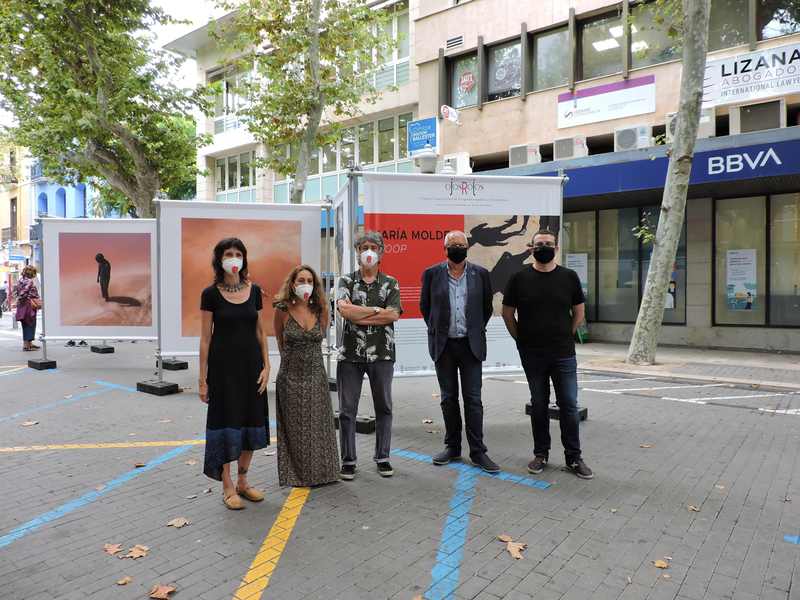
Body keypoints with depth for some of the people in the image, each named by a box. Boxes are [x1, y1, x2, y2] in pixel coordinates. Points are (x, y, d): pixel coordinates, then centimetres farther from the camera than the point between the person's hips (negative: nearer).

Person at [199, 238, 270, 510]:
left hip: (251, 363, 4)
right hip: (223, 365, -3)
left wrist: (266, 366, 1)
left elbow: (261, 332, 8)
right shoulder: (211, 294, -5)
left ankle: (243, 481, 25)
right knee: (225, 422, 2)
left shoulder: (254, 290, 4)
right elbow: (205, 337, -4)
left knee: (251, 421, 9)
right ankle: (227, 487, 16)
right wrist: (203, 378, -5)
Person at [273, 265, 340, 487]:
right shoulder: (282, 311, -7)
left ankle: (320, 471, 24)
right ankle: (297, 474, 22)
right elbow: (279, 340, 9)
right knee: (295, 427, 7)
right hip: (291, 376, -2)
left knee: (318, 425, 8)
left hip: (316, 375, 2)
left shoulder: (320, 310, -1)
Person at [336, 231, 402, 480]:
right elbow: (344, 309, -14)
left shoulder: (390, 283, 5)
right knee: (347, 409, 5)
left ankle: (382, 457, 23)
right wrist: (376, 310, -10)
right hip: (350, 354, 0)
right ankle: (348, 460, 17)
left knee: (383, 407, 9)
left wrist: (358, 316, -11)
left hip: (382, 354, 1)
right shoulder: (347, 281, 5)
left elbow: (393, 315, -10)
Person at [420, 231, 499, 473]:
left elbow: (487, 307, 12)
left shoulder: (480, 274, 2)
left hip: (471, 345, 0)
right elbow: (425, 306, 11)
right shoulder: (432, 274, 1)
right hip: (443, 345, 1)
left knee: (473, 399, 0)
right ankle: (452, 447, 21)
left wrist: (477, 330, 10)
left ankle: (478, 451, 8)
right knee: (449, 398, 9)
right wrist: (436, 330, 10)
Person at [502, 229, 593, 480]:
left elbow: (578, 313, 10)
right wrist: (521, 340, 4)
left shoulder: (569, 277, 2)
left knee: (569, 405, 2)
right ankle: (541, 454, 23)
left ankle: (574, 457, 15)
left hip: (564, 354, 0)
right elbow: (507, 313, 4)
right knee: (538, 405, 11)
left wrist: (564, 337, 7)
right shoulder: (519, 278, -1)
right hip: (532, 355, 0)